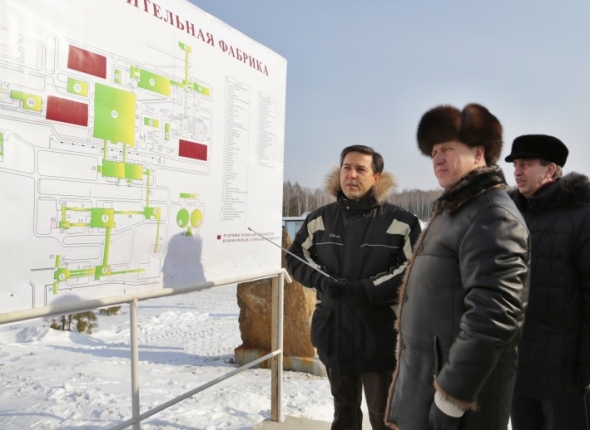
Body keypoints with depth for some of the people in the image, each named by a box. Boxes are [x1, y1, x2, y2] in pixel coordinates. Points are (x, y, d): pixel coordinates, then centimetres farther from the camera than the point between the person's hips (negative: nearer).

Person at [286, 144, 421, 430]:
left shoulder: (401, 223, -11)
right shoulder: (320, 219, 4)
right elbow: (296, 259, 9)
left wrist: (368, 289, -21)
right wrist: (322, 280, -10)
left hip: (380, 337, -4)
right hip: (333, 333, 5)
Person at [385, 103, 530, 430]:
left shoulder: (493, 216, -17)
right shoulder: (451, 211, 14)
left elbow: (493, 314, -26)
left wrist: (453, 396, -23)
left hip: (447, 391, -9)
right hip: (423, 380, 9)